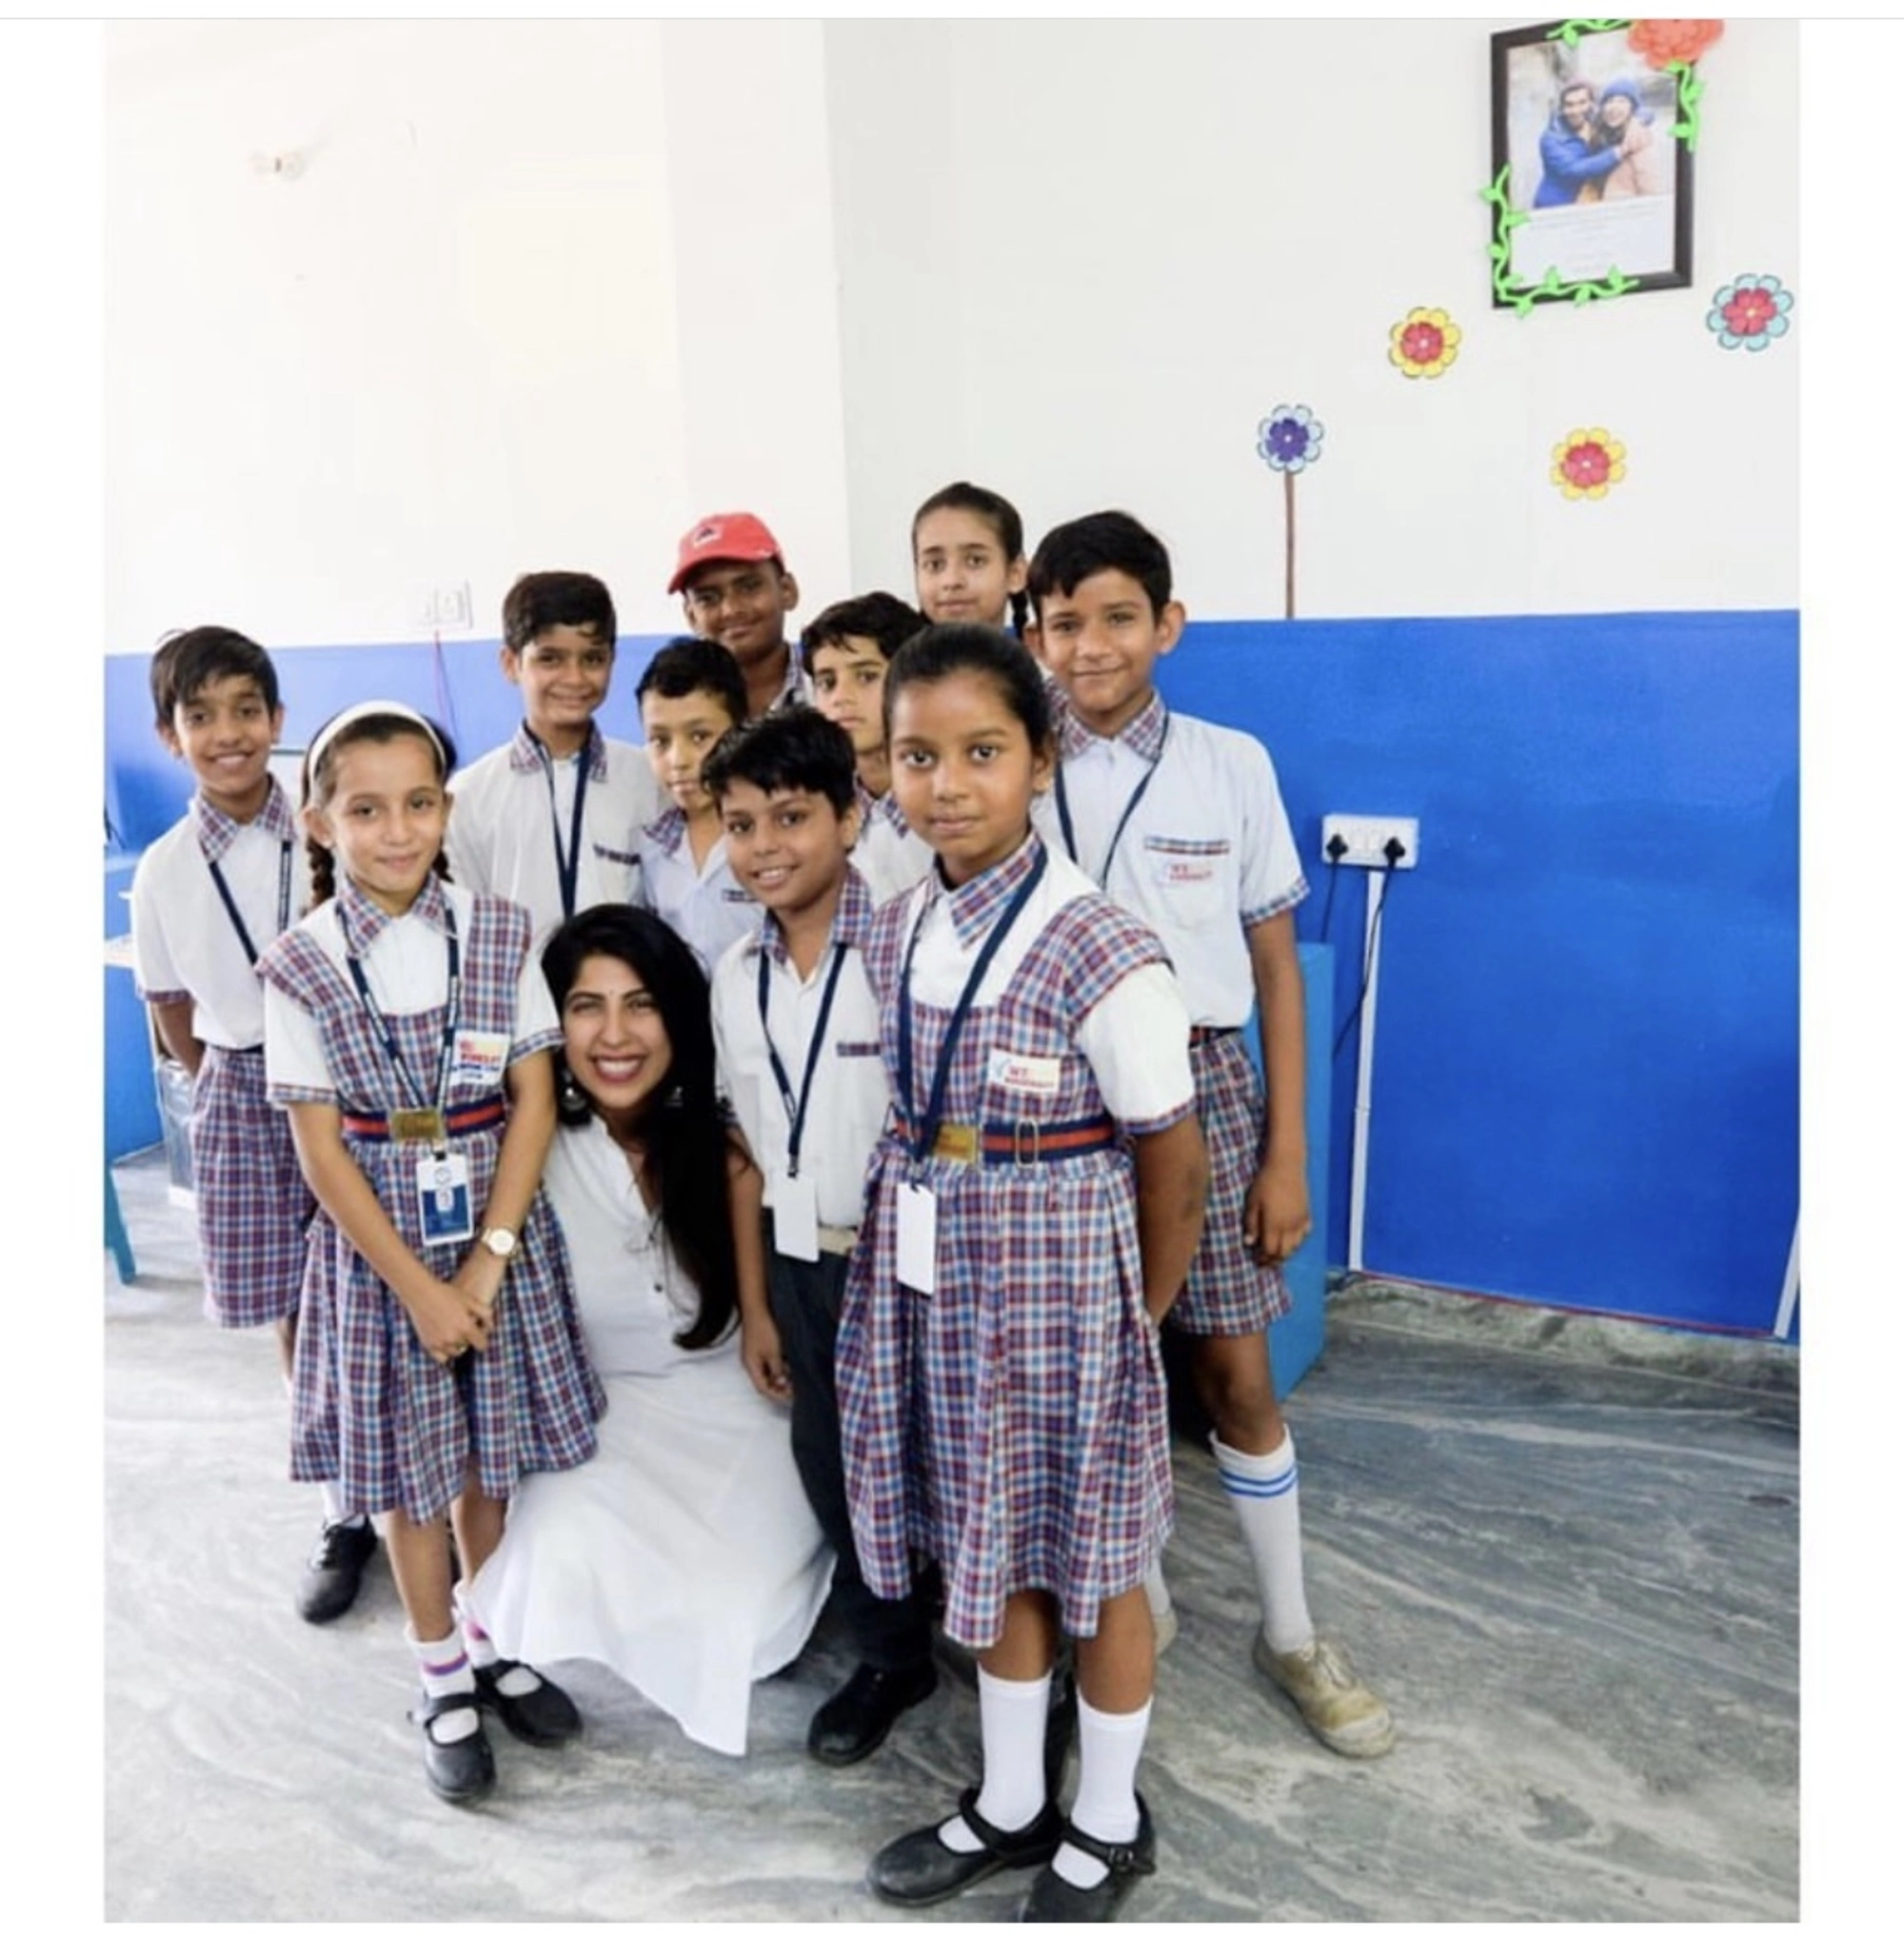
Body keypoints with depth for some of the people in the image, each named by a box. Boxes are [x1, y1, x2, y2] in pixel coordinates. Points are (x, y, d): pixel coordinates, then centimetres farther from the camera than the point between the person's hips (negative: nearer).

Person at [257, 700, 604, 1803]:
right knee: (412, 1470, 11)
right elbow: (321, 1149, -8)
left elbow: (535, 1101, -5)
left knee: (495, 1458, 13)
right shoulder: (300, 968, -8)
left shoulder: (500, 933, -4)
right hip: (380, 1246, -1)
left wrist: (487, 1259, -12)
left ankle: (495, 1640, 36)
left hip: (499, 1233, 1)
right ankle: (444, 1679, 30)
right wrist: (418, 1285, -12)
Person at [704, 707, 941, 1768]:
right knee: (834, 1469, 17)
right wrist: (756, 1303, 10)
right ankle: (890, 1659, 39)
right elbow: (748, 1149, 8)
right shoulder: (737, 972, 3)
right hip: (803, 1262, 6)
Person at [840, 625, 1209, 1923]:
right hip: (940, 1287, 6)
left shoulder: (1101, 953, -19)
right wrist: (919, 1249, 5)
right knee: (991, 1549, 20)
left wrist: (1139, 1320, 0)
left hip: (1058, 1287, -5)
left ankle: (1109, 1825, 36)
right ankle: (1012, 1803, 41)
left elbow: (1172, 1161, -10)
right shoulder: (900, 933, 0)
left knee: (1089, 1563, 12)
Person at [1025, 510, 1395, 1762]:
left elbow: (1276, 965, 2)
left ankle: (1291, 1633, 26)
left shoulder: (1232, 764, -1)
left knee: (1238, 1374, 7)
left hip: (1203, 1085, 0)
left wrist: (1287, 1151, -1)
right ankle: (1132, 1589, 34)